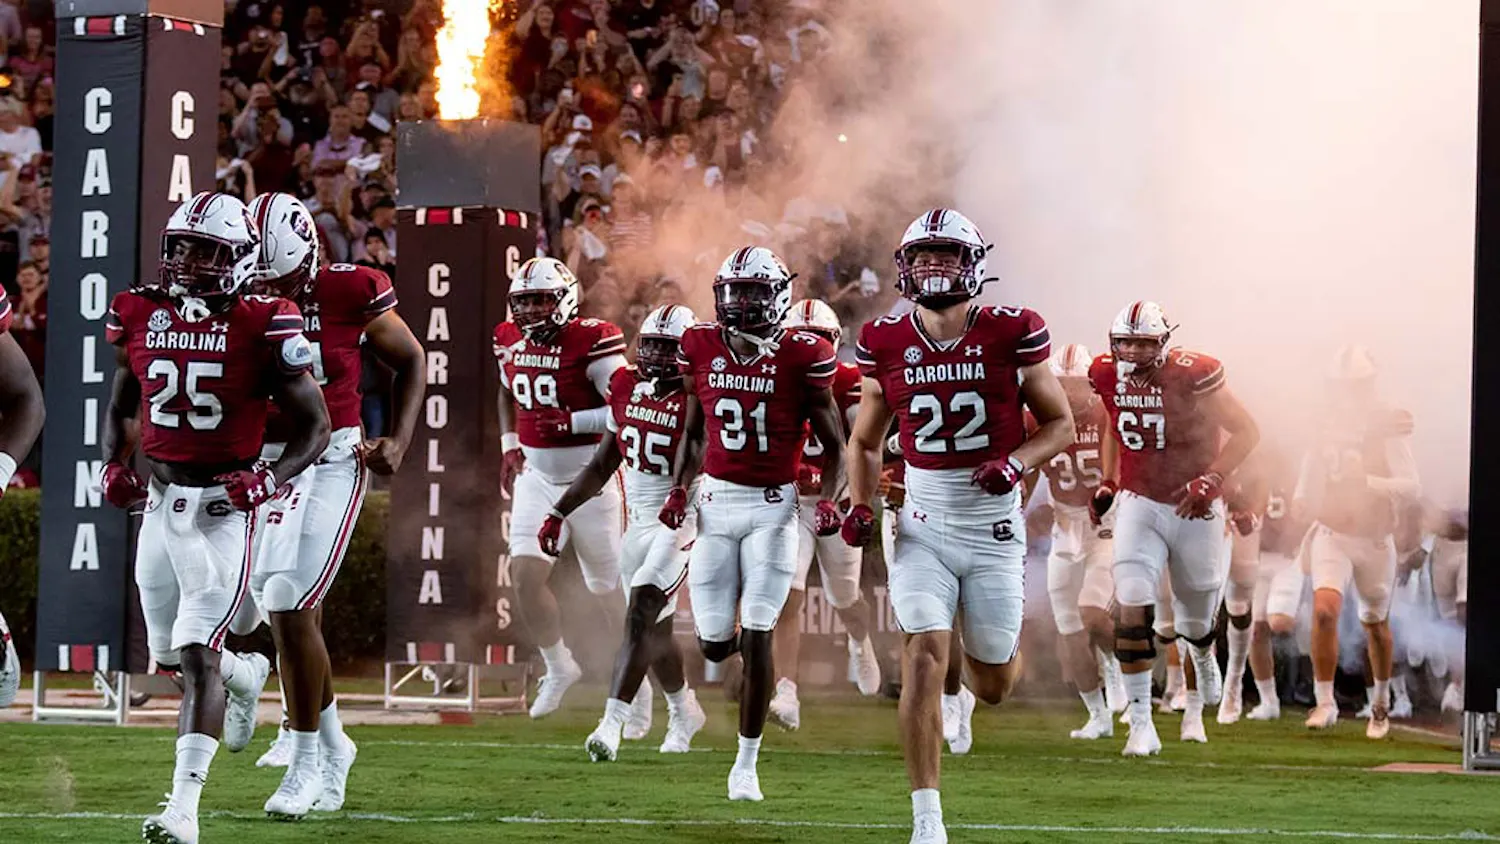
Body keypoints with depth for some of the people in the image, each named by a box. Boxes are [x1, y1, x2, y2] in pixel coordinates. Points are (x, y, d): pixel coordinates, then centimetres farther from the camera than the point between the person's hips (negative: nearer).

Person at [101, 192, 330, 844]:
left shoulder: (261, 327, -11)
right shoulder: (141, 315, 3)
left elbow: (314, 427, -5)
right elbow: (122, 405, 20)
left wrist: (269, 481, -20)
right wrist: (114, 465, 2)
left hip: (225, 506, -6)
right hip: (161, 501, 6)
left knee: (197, 653, -14)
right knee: (168, 650, 18)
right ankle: (247, 676, 52)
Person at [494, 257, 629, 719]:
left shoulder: (591, 342, -18)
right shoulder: (510, 340, 2)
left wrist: (571, 421, -26)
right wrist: (510, 445, 13)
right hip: (537, 477, 5)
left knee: (610, 586, 8)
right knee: (527, 573, -10)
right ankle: (558, 667, 9)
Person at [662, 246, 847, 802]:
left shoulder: (800, 359, -8)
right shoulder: (702, 350, 1)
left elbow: (834, 446, 1)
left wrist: (828, 501, -15)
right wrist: (678, 489, 2)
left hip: (773, 506, -3)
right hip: (716, 500, 3)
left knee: (757, 640, -8)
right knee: (715, 646, 1)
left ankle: (747, 762, 5)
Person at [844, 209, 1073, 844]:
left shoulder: (1011, 335, -6)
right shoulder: (887, 344, 0)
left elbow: (1061, 424, 3)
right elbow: (865, 441, 13)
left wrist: (1017, 463, -16)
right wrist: (861, 507, -3)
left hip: (994, 523, -1)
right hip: (924, 523, 1)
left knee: (992, 687, 8)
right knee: (924, 658, -16)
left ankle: (1007, 641, 47)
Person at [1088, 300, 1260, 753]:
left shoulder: (1192, 375, -21)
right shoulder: (1108, 375, -7)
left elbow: (1247, 431, -13)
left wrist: (1211, 479, -23)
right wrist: (1109, 482, 11)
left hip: (1194, 508, -2)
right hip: (1139, 506, 2)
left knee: (1195, 623, 13)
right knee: (1133, 610, -17)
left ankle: (1198, 702, 47)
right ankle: (1141, 725, -13)